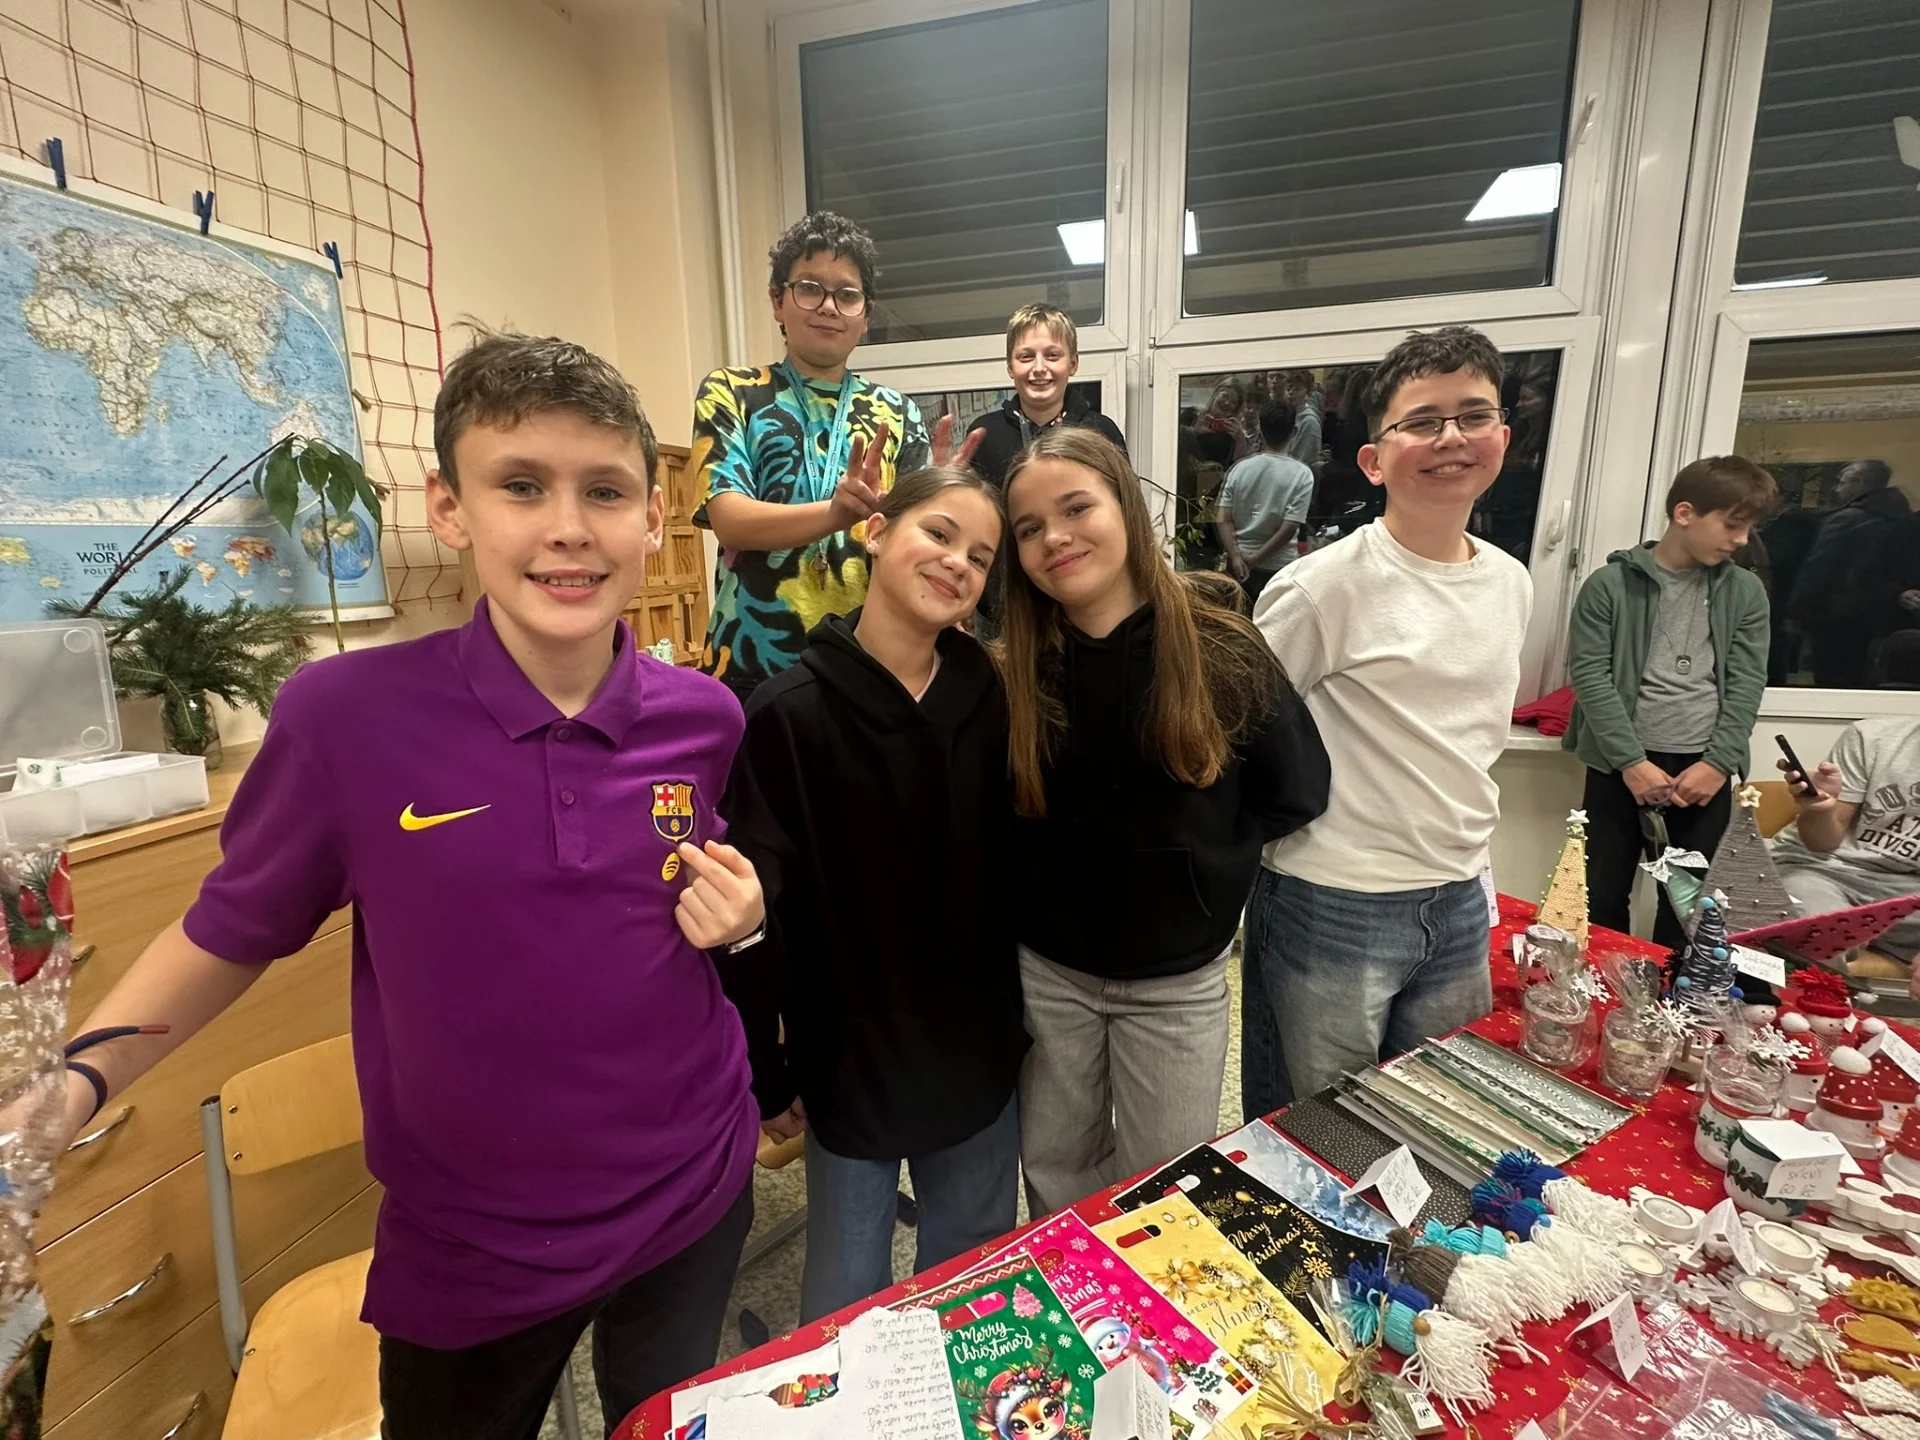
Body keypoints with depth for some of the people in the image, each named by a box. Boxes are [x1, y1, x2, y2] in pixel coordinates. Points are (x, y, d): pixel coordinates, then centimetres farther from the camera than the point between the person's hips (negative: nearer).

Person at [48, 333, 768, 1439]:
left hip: (693, 1204, 2)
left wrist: (741, 917, -15)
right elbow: (232, 931, -4)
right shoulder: (343, 716, -19)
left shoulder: (704, 719, -12)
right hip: (464, 1244, -1)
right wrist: (75, 1080, -17)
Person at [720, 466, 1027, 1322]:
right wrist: (765, 1075, -7)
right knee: (849, 1296, 18)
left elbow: (1016, 868, 1)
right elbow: (758, 907, -14)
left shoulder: (989, 699, -6)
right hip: (851, 1061, -3)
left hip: (979, 1053, 4)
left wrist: (1020, 1022, 7)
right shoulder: (790, 715, -17)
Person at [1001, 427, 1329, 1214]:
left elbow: (1298, 788, -4)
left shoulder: (1219, 644, -13)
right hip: (1046, 973, 2)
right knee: (1054, 1178, 21)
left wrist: (1198, 859, -5)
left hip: (1177, 981, -1)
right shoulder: (1012, 669, -9)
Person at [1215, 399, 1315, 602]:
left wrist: (1236, 557, -11)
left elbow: (1223, 519, -6)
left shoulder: (1239, 468, 0)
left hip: (1239, 564, 3)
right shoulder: (1302, 474, -9)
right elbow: (1289, 528, -14)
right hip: (1279, 568, -3)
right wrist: (1254, 560, -9)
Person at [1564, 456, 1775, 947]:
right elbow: (1589, 675, -8)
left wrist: (1718, 763, -7)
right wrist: (1632, 762, -13)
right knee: (1601, 898, 3)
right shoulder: (1611, 583, -3)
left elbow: (1747, 684, 5)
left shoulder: (1745, 592, 9)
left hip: (1705, 769, 3)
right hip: (1620, 766, -3)